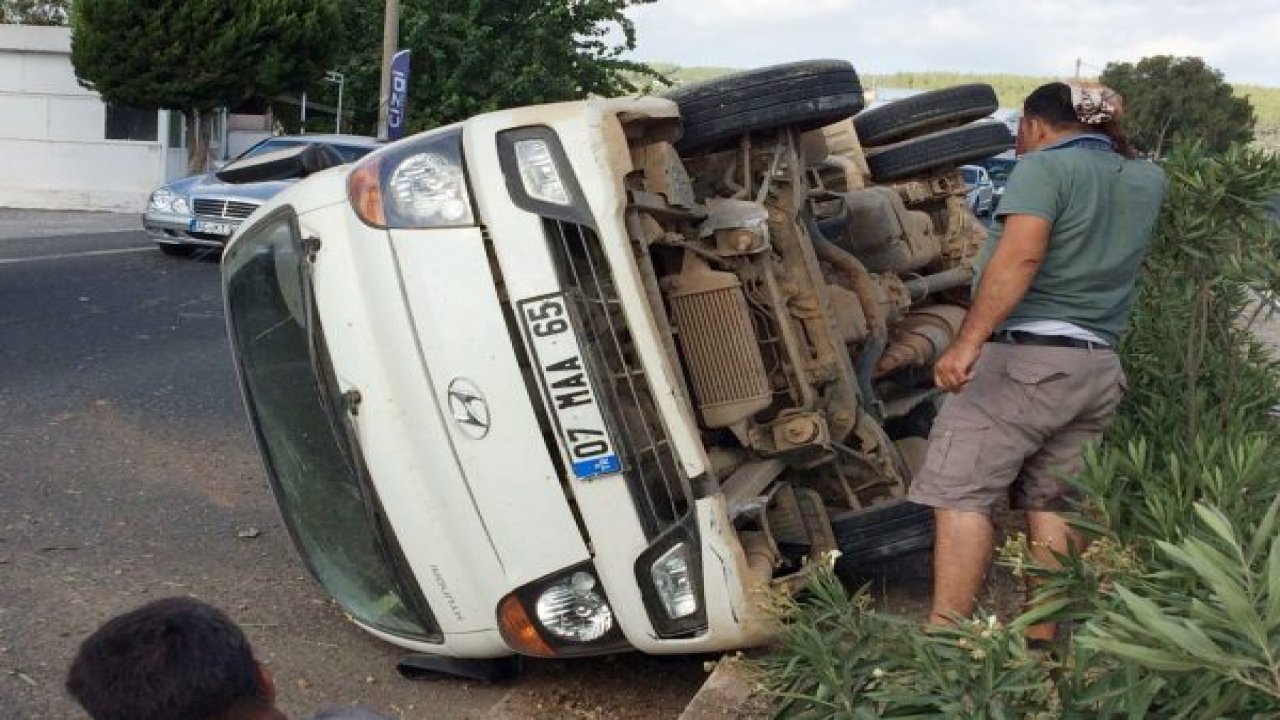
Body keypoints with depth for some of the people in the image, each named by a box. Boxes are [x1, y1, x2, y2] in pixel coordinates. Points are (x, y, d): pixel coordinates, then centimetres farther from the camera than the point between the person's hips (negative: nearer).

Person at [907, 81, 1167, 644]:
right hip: (1098, 368, 8)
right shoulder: (1146, 182, 15)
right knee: (1051, 505, 12)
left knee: (960, 493, -7)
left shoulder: (1043, 166, -5)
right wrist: (1108, 127, 32)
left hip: (1024, 356, -7)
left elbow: (1019, 256, -21)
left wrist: (968, 342, -27)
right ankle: (1042, 644, 12)